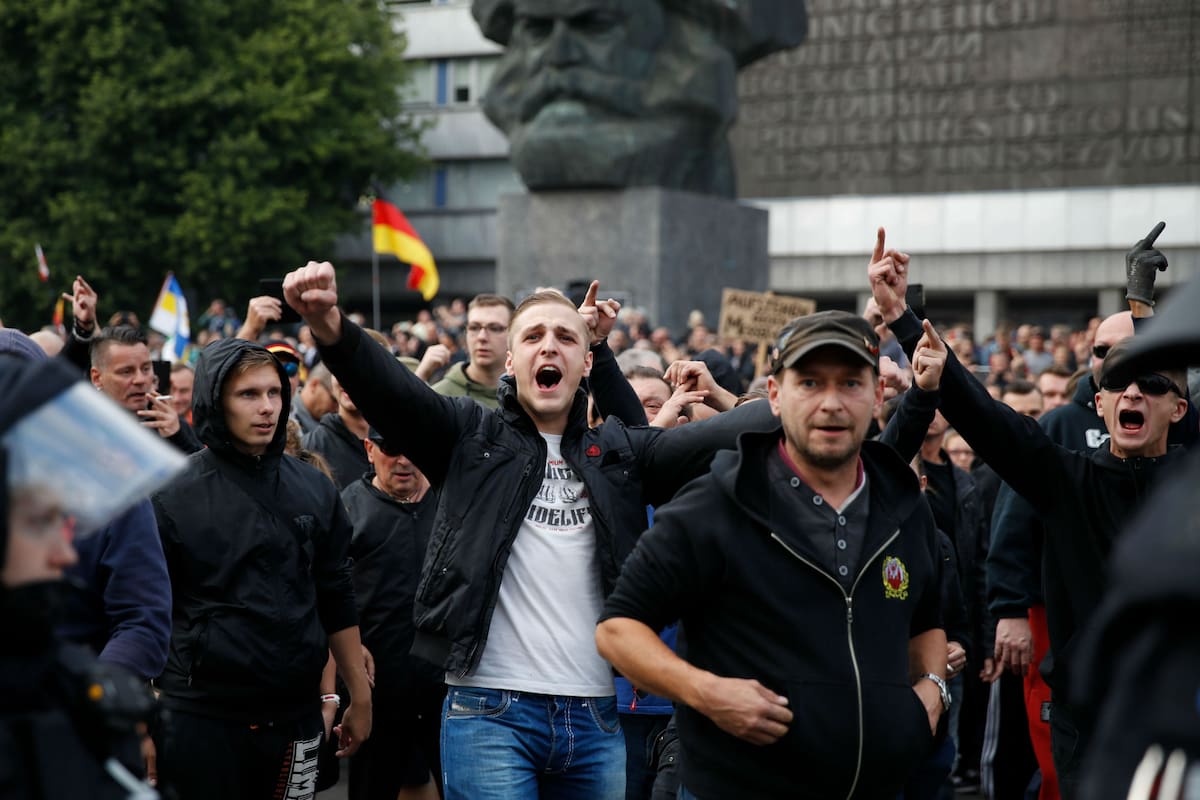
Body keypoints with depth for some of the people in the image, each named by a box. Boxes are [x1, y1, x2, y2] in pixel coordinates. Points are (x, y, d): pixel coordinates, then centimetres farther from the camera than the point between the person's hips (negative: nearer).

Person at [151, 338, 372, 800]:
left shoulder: (314, 491, 6)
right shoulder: (173, 496, -5)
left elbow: (336, 600, 12)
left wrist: (360, 697, 13)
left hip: (296, 715, 4)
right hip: (198, 717, -3)